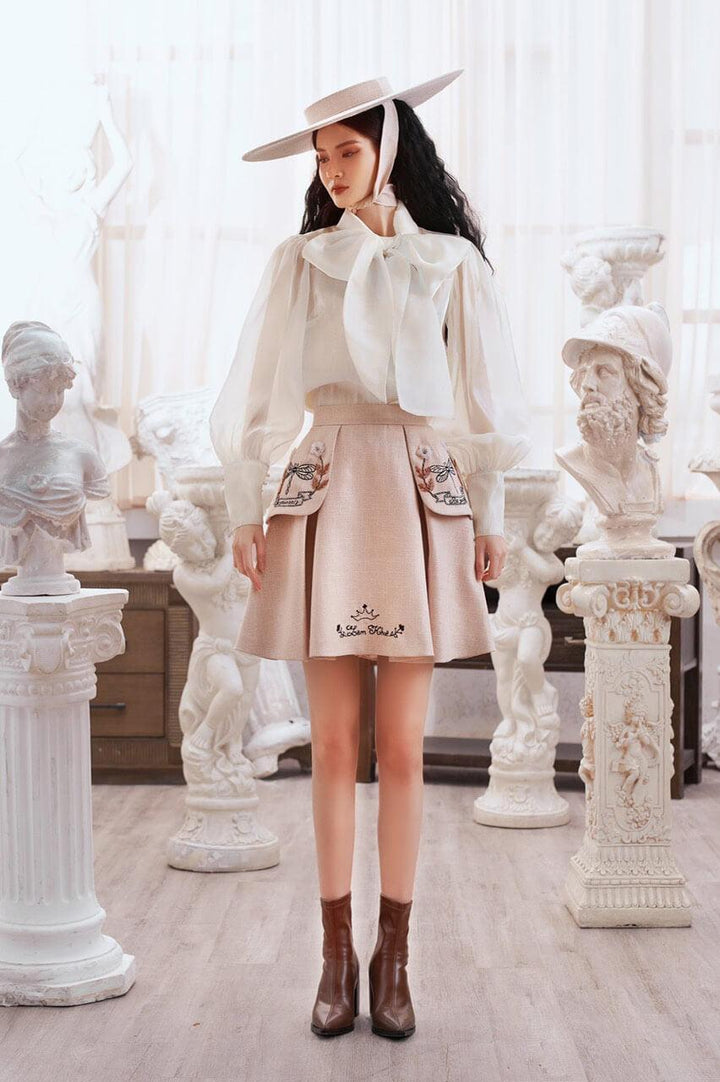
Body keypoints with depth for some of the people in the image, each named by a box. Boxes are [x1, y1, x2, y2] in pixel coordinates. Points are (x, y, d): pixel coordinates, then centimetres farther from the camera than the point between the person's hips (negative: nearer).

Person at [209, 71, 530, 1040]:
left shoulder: (450, 260, 8)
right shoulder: (298, 262, 9)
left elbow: (482, 392, 8)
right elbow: (260, 391, 7)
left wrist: (490, 512, 5)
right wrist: (246, 508, 1)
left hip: (421, 495, 0)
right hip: (326, 494, 1)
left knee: (402, 744, 0)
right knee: (334, 743, 1)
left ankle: (394, 958, 9)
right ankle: (338, 957, 10)